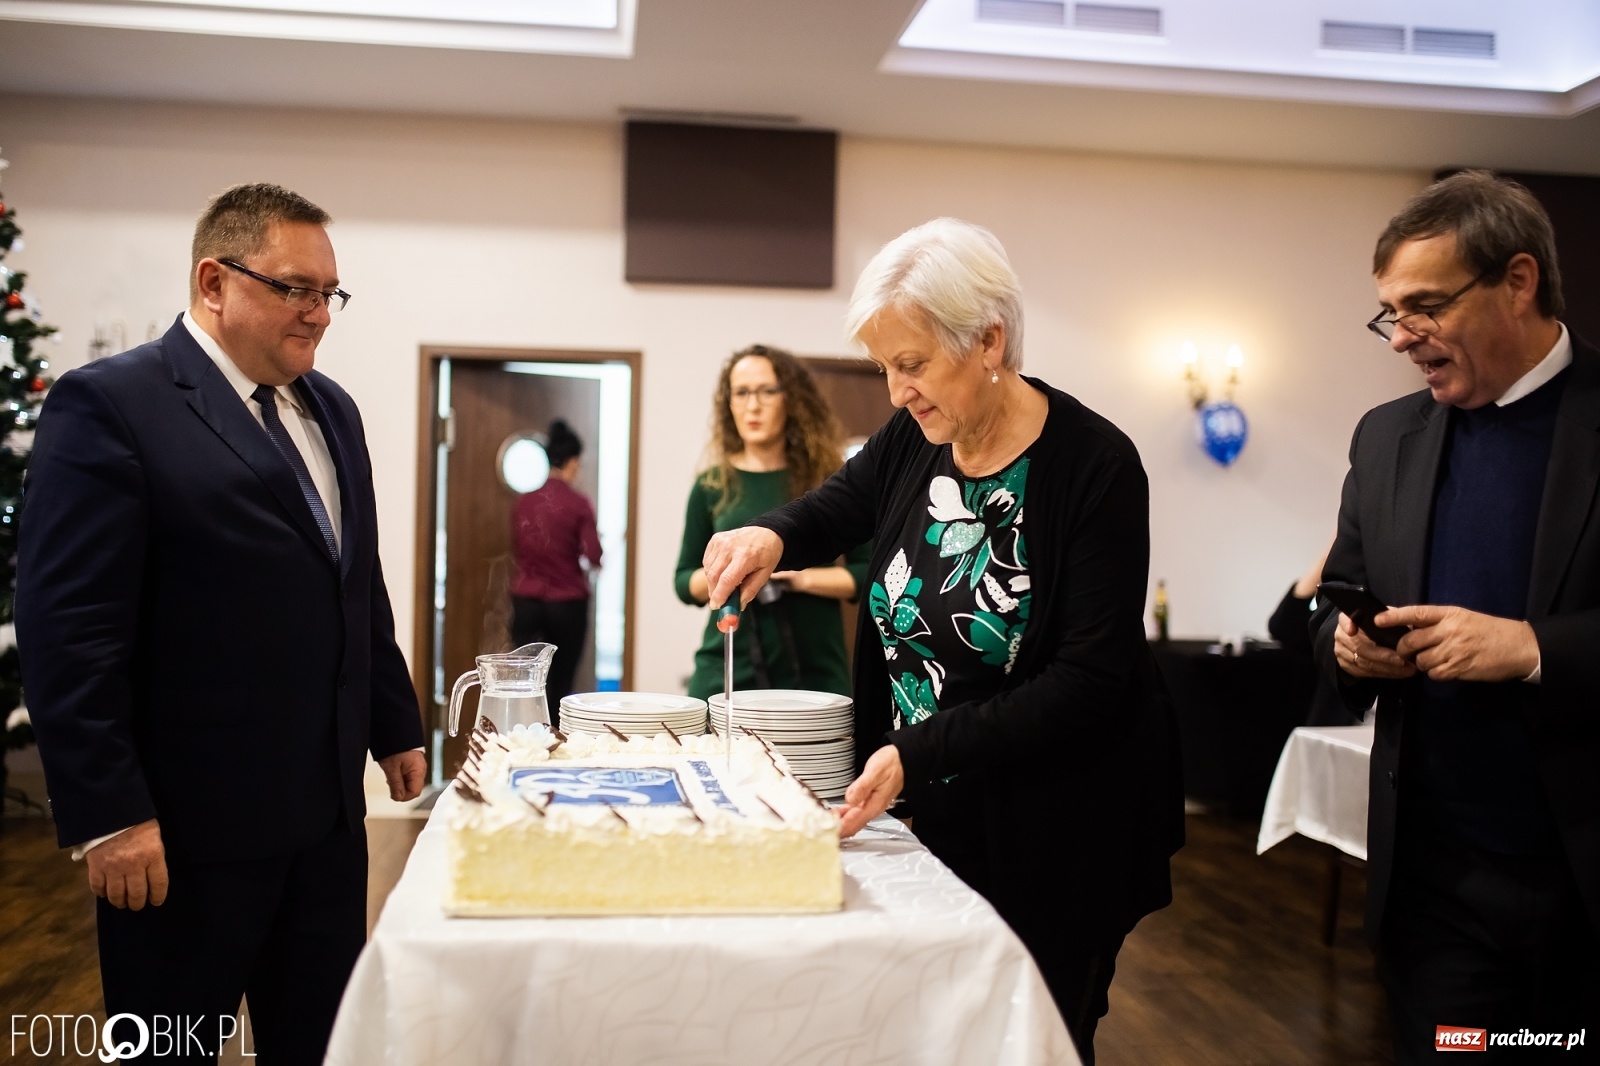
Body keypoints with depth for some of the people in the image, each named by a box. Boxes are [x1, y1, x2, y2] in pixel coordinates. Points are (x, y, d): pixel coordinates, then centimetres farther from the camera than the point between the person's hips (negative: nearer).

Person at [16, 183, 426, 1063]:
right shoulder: (109, 405, -12)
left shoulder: (330, 410, 12)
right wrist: (108, 816, -18)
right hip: (189, 826, -6)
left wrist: (396, 727, 16)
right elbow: (67, 631, -16)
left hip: (328, 807, 7)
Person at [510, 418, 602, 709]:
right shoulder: (579, 503, -10)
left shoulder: (524, 501, 0)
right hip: (567, 603, -2)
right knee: (560, 684, 11)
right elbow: (594, 556, -12)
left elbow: (516, 549, 11)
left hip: (526, 600, 2)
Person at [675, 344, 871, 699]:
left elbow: (870, 571, -1)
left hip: (814, 673, -1)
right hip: (726, 670, 1)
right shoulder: (712, 484, 6)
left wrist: (805, 577, -15)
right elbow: (684, 581, 11)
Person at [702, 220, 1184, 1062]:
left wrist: (916, 756, -28)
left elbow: (1090, 683, -21)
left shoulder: (1095, 467, -19)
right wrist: (771, 536, -9)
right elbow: (834, 511, 16)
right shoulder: (910, 440, -3)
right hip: (930, 811, 5)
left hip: (1059, 831, -5)